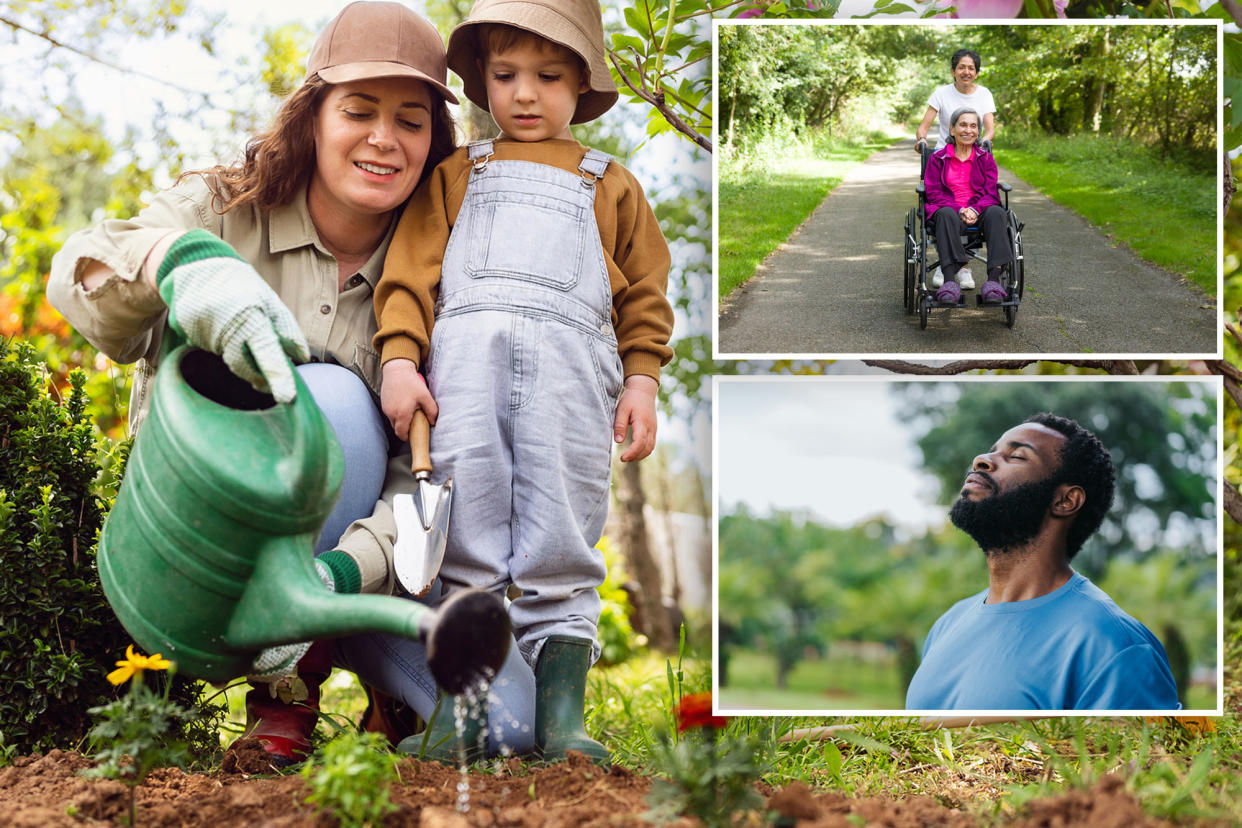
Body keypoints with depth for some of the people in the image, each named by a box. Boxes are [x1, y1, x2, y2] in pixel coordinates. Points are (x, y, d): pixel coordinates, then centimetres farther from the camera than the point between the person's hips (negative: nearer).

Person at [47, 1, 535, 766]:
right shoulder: (223, 209, -6)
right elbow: (82, 276, -27)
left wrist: (346, 569, -36)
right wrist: (184, 262, -52)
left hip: (356, 549, 2)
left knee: (505, 720, -21)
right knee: (332, 398, -33)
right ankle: (288, 680, -19)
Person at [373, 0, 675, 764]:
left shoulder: (610, 186, 25)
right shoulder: (457, 175, 24)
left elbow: (643, 293, 20)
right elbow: (413, 270, 14)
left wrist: (642, 380, 6)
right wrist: (400, 357, 0)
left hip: (567, 364, 0)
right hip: (465, 358, 0)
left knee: (561, 536, -6)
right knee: (463, 523, -9)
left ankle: (562, 709, -8)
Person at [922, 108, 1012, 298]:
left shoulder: (986, 158, 14)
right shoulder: (938, 159, 9)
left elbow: (991, 192, 6)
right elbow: (934, 194, 1)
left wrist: (974, 210, -16)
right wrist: (960, 210, -15)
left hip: (979, 211, 2)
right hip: (949, 209, -2)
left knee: (996, 213, -34)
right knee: (947, 214, -39)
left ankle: (994, 279, -45)